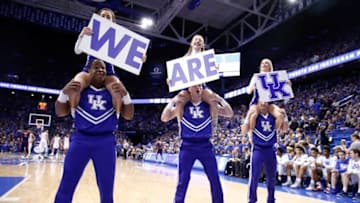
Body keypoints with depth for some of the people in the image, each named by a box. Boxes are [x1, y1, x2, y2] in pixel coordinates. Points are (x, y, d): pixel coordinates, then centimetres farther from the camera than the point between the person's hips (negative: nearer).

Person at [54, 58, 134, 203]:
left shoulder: (113, 92, 7)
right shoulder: (79, 89, 5)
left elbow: (128, 116, 4)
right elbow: (60, 112, 6)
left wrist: (125, 95, -12)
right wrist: (64, 92, -12)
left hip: (106, 141, 1)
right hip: (81, 139, 0)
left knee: (107, 191, 8)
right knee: (65, 188, 5)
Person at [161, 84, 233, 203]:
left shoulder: (210, 104, 2)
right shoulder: (181, 106, -2)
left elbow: (230, 114, -1)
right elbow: (164, 118, -9)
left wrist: (221, 100, -12)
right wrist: (172, 102, -17)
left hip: (205, 146, 2)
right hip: (187, 146, -1)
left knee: (215, 180, 8)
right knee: (182, 182, 2)